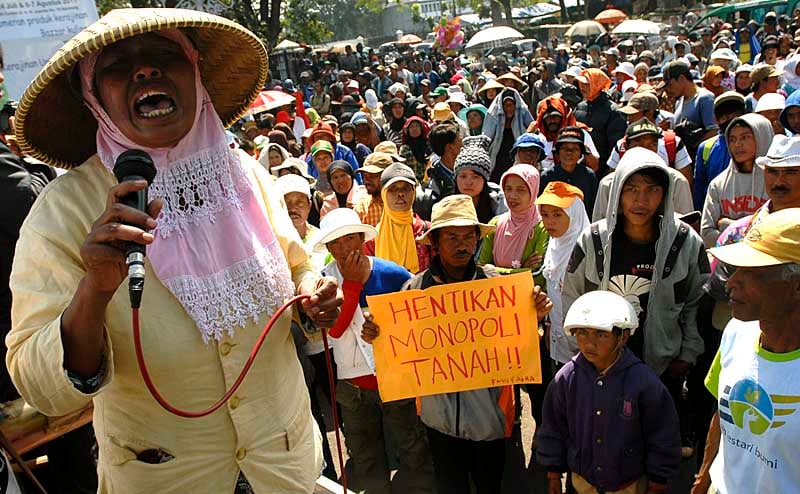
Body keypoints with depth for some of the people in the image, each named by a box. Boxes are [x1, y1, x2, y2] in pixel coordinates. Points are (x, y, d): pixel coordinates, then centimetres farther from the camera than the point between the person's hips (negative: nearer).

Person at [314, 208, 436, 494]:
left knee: (414, 452, 8)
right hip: (352, 385, 2)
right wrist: (351, 282, -22)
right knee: (366, 459, 20)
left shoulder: (392, 274, -11)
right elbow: (335, 329, -19)